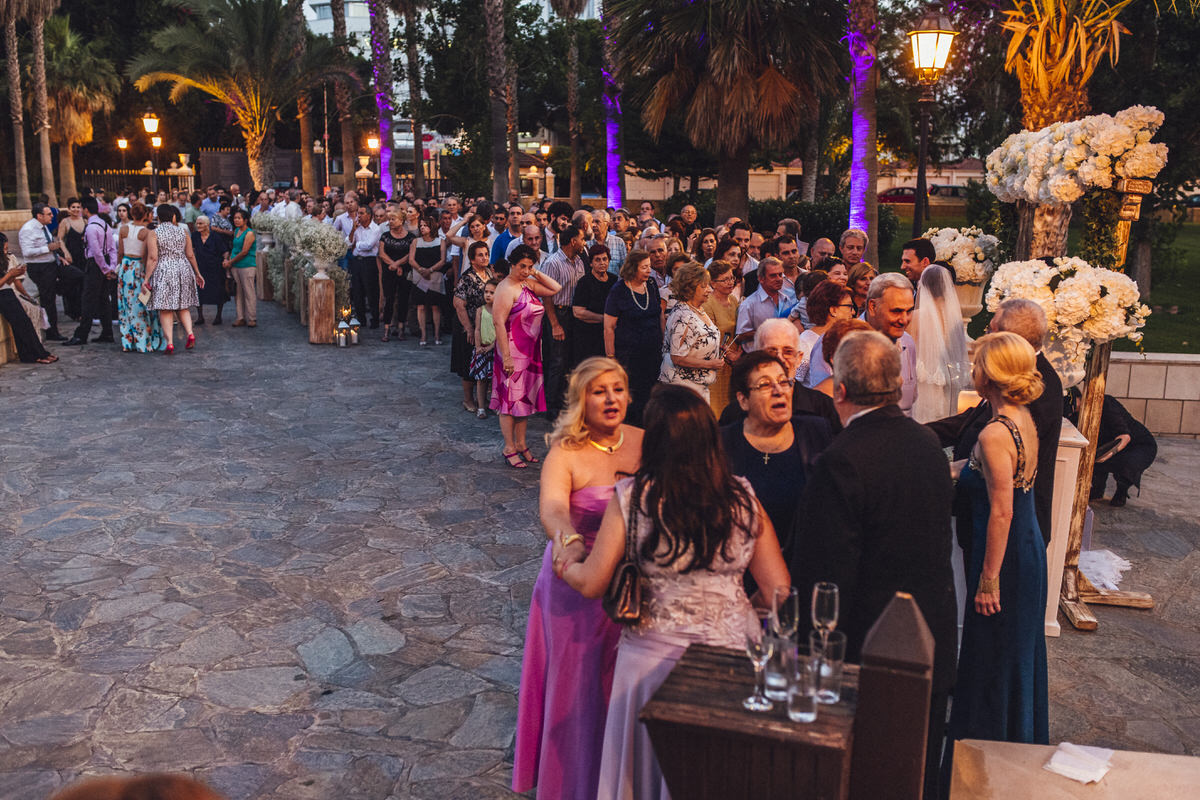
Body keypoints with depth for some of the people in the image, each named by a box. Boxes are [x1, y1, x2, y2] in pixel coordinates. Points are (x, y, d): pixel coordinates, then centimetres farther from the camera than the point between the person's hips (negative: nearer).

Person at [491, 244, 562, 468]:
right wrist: (506, 356, -22)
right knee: (510, 399, 0)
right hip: (513, 352, -8)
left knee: (525, 397, 14)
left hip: (531, 352, 8)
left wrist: (537, 274, 2)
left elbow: (556, 289, 12)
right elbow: (499, 323, -19)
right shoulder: (506, 288, -15)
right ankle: (509, 449, 8)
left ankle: (521, 444, 25)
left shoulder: (529, 284, 9)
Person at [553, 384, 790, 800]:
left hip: (655, 654, -1)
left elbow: (592, 584, -7)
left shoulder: (630, 497, -12)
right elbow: (779, 590, -4)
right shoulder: (744, 498, -6)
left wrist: (565, 560, 13)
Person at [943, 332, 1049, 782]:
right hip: (1030, 549, 9)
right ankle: (1024, 746, 38)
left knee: (991, 663, 5)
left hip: (1006, 558, -9)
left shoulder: (994, 434, -24)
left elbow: (1001, 513, -24)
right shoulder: (1023, 420, 3)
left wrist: (988, 580, -19)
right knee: (1020, 655, 22)